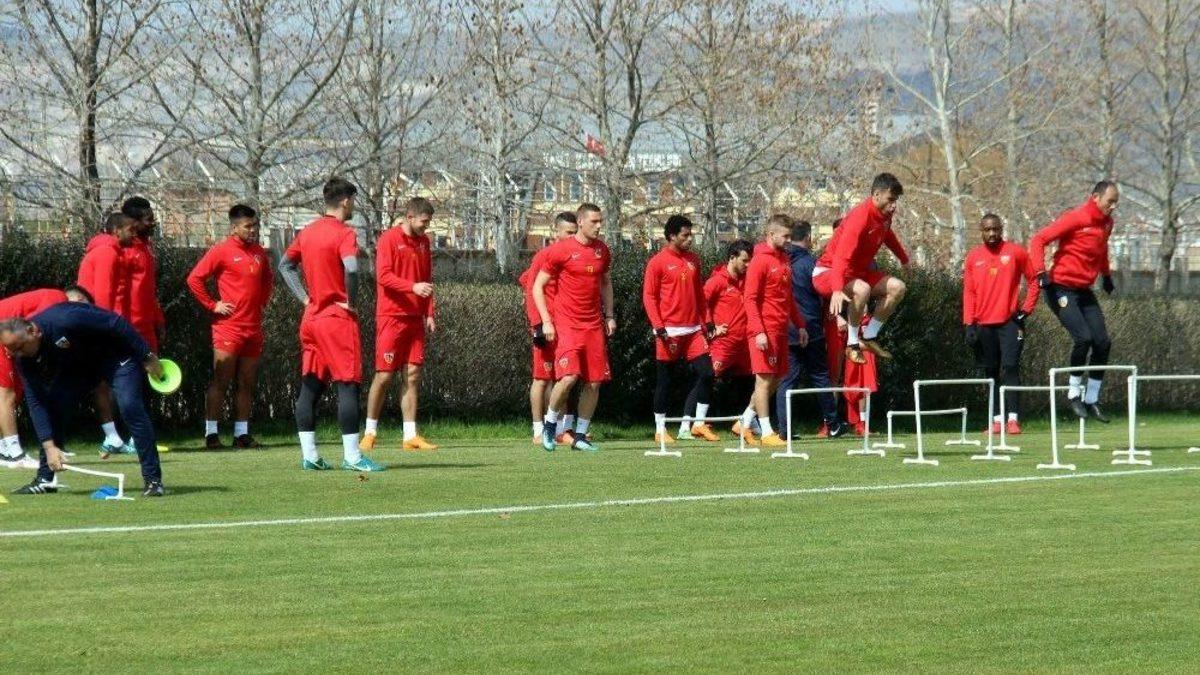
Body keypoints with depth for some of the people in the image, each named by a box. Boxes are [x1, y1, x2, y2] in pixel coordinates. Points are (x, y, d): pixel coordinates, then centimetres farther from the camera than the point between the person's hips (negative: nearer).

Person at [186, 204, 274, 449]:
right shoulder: (222, 251, -7)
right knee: (220, 382, -6)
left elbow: (268, 278, 30)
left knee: (247, 384, 7)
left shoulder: (259, 253, 11)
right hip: (228, 326, -6)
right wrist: (212, 305, -8)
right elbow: (194, 279, -8)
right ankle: (211, 433, -4)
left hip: (254, 327, 6)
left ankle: (241, 433, 12)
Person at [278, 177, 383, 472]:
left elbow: (285, 264, 19)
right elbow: (351, 269, -28)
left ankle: (309, 455, 8)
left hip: (311, 317, 8)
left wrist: (305, 298, 13)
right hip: (338, 316, -8)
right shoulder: (343, 234, -12)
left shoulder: (307, 232, 11)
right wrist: (351, 301, -13)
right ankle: (352, 456, -8)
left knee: (310, 386, 8)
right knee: (348, 385, -5)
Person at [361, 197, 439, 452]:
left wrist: (429, 314, 11)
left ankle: (410, 436, 3)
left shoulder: (424, 241, 13)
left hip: (415, 318, 6)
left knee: (413, 375, 2)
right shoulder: (389, 239, -7)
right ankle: (370, 433, 7)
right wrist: (412, 287, -27)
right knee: (384, 375, -4)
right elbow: (383, 276, -16)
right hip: (391, 316, -6)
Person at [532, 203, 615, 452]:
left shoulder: (602, 251, 10)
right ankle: (549, 424, 3)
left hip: (594, 325, 6)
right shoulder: (560, 250, -6)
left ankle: (580, 435, 12)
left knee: (594, 382, 2)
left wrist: (609, 315, 16)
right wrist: (546, 321, -9)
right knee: (569, 377, -20)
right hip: (566, 324, -6)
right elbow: (538, 286, -2)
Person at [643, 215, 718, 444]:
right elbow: (648, 296, -7)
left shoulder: (693, 260, 12)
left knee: (706, 373, -3)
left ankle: (698, 423, 5)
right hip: (669, 331, -5)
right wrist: (658, 326, -14)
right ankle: (660, 429, 11)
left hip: (693, 329, 6)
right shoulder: (658, 262, -6)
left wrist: (707, 320, 13)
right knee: (664, 380, 2)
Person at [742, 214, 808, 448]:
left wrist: (800, 324, 17)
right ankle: (767, 433, -2)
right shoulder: (760, 261, -10)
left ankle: (746, 420, 22)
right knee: (765, 380, -5)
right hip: (765, 331, -9)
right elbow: (750, 299, -14)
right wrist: (758, 331, -21)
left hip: (781, 331, 9)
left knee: (776, 379, 11)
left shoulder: (784, 260, 15)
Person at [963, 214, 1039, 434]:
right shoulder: (973, 257, 7)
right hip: (984, 324, 3)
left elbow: (1033, 280, 7)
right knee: (991, 372, 5)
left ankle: (1013, 418, -15)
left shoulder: (1015, 252, 1)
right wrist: (969, 324, 0)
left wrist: (1026, 309, -2)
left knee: (1010, 368, -12)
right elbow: (968, 292, 8)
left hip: (1009, 322, -3)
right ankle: (998, 419, 9)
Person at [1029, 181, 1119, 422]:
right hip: (1061, 288, -7)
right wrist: (1041, 273, -25)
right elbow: (1038, 240, -17)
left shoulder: (1107, 223, 7)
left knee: (1103, 343, -2)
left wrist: (1106, 275, 27)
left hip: (1084, 291, 8)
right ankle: (1074, 393, -4)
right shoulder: (1076, 219, -16)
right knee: (1084, 338, -21)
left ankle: (1091, 400, 8)